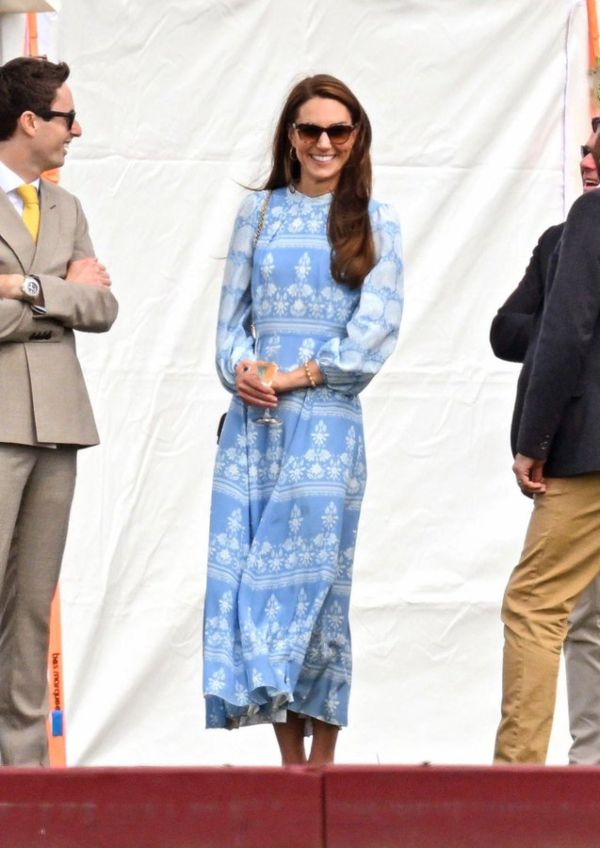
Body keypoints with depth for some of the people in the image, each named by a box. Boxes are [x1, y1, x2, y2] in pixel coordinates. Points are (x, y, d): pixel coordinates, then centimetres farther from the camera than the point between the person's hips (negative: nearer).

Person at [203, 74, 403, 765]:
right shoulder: (259, 211, 14)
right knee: (245, 568, -3)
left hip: (326, 416, -3)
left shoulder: (373, 222, 7)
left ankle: (322, 757, -1)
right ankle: (289, 757, 3)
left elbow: (377, 323, -2)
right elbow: (232, 309, 13)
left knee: (313, 567, -6)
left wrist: (303, 374, -11)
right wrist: (238, 368, -7)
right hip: (253, 416, 3)